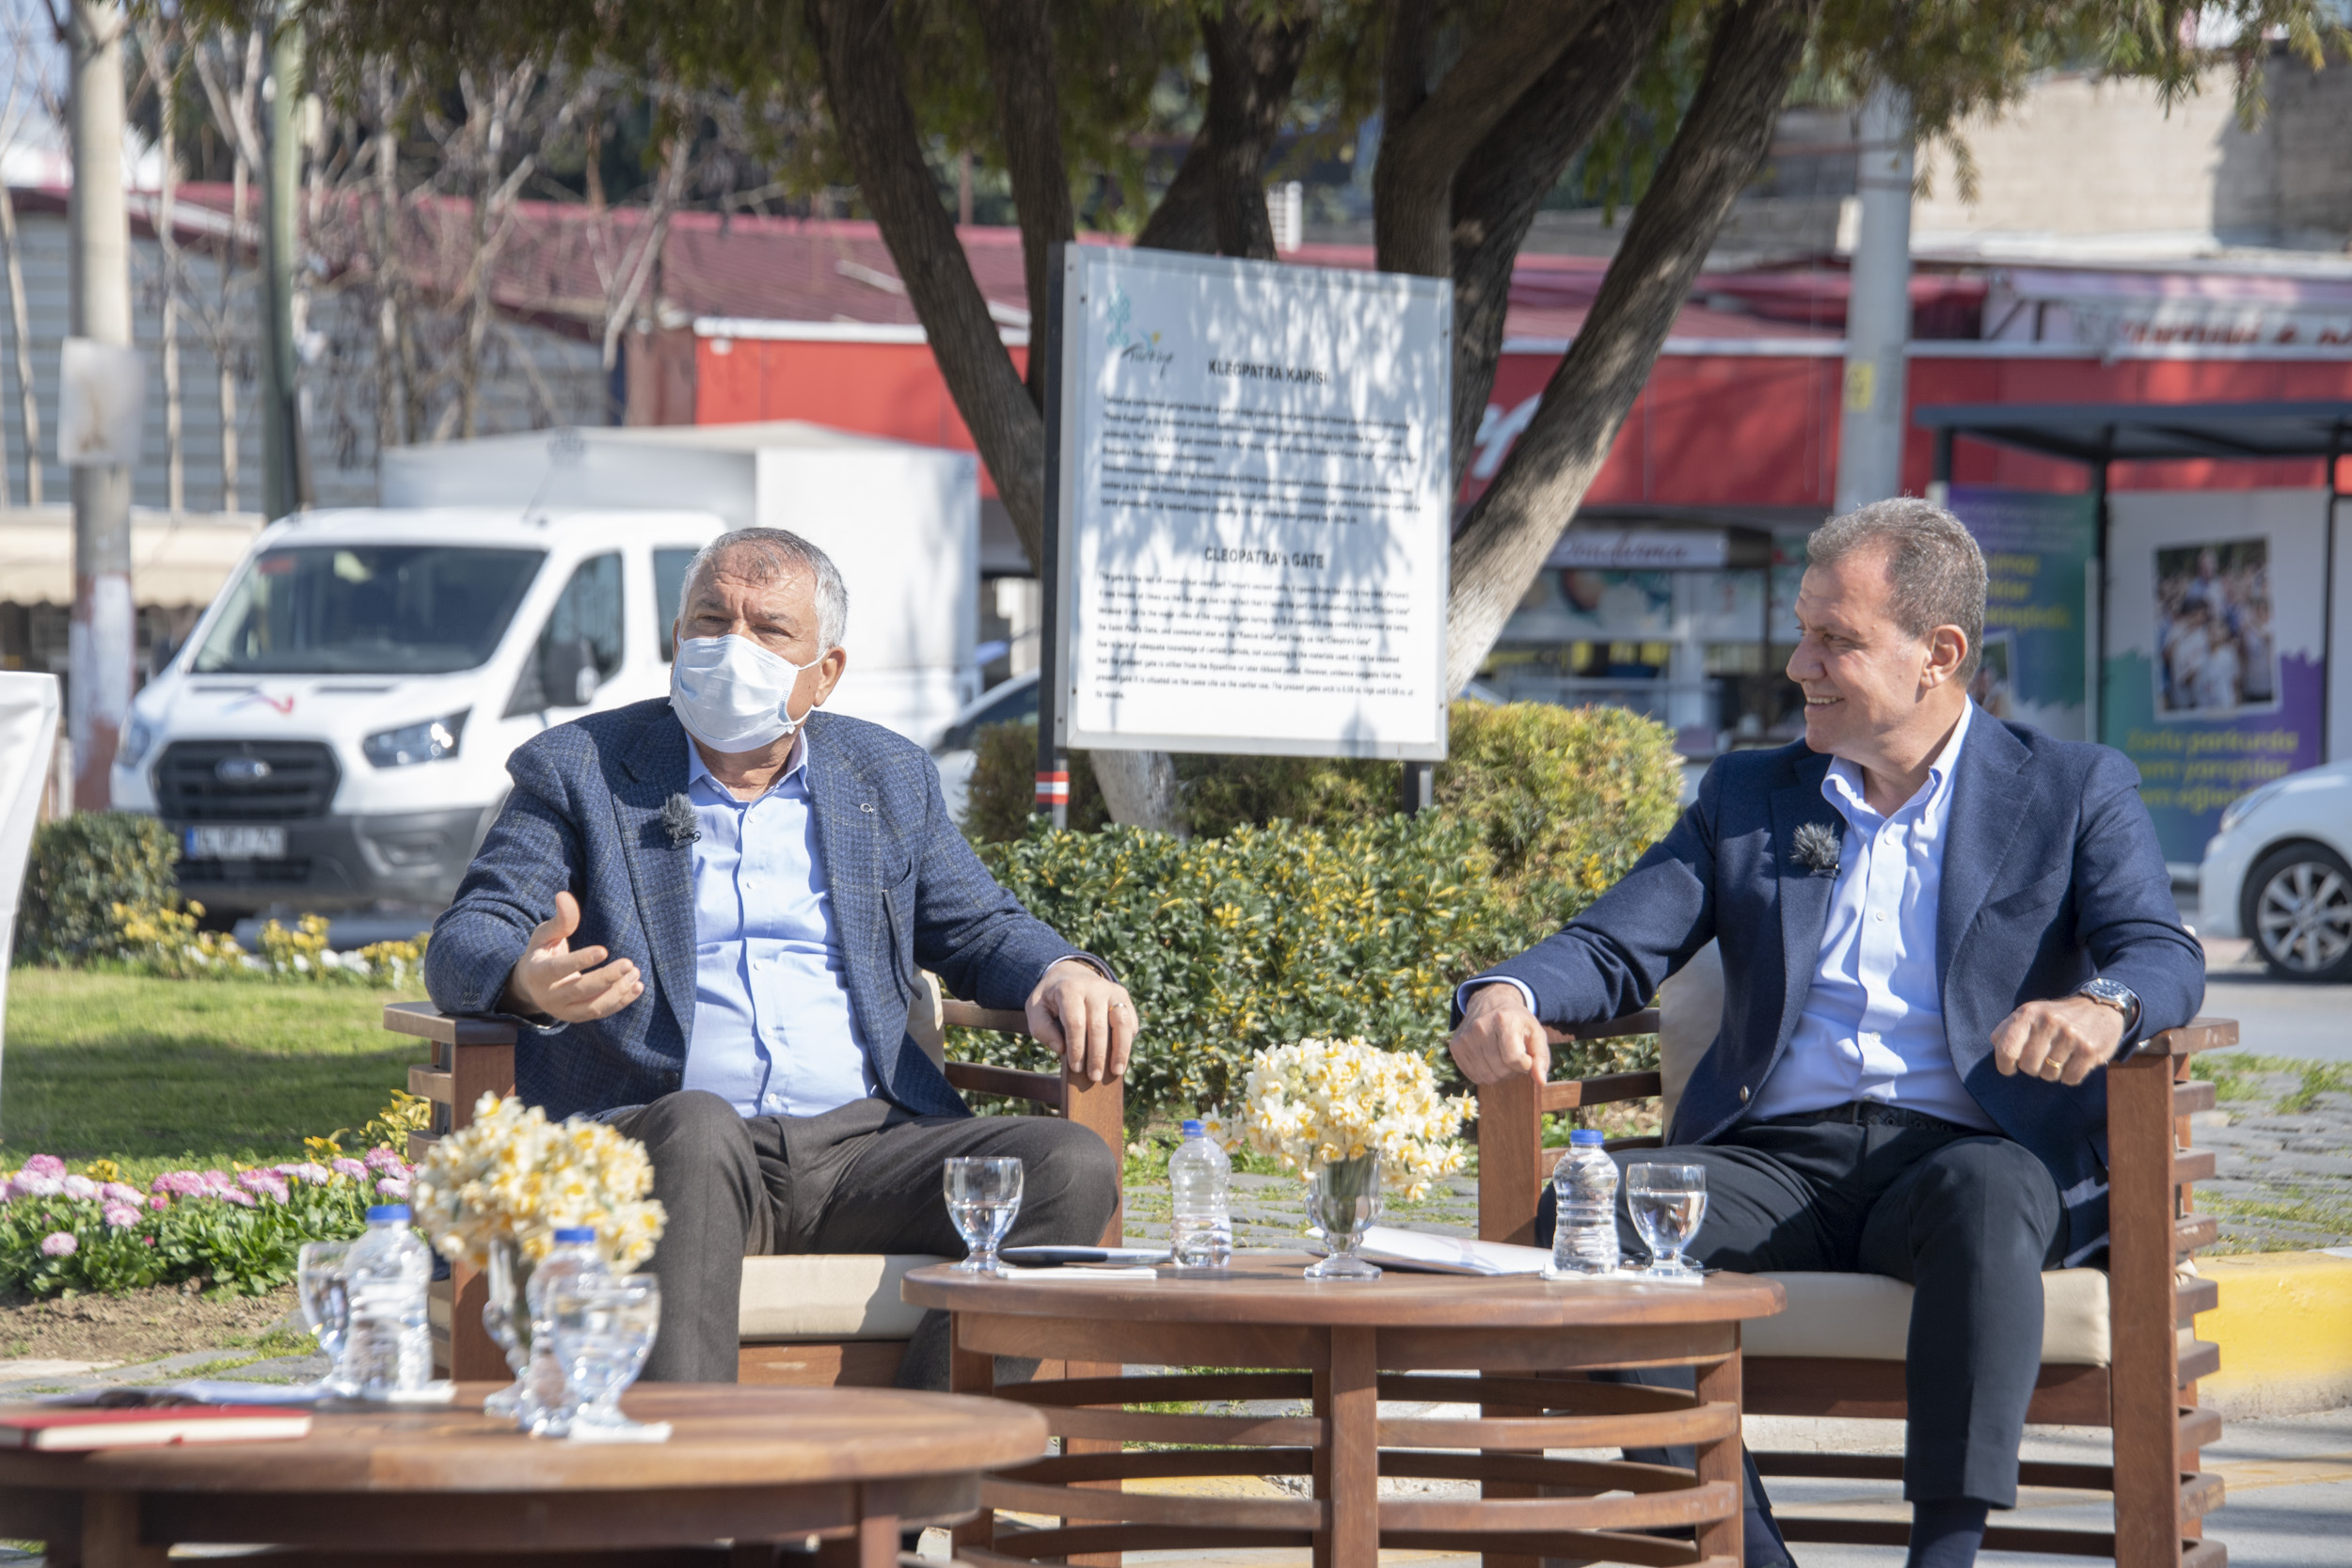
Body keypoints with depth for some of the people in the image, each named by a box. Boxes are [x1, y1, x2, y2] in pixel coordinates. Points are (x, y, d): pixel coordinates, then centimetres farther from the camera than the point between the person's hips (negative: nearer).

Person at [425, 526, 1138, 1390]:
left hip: (866, 1147, 4)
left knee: (1069, 1167, -22)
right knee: (697, 1126, -39)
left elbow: (980, 928, 28)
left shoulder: (890, 777, 22)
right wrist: (530, 983, -22)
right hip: (649, 1147, -3)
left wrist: (1062, 974, 3)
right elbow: (463, 942, 4)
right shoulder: (577, 769, 12)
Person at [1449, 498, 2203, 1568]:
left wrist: (2102, 1006, -30)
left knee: (1985, 1195, -40)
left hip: (1960, 1148, -3)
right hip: (1777, 1159, 3)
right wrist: (1510, 995, -13)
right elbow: (1617, 947, 12)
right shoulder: (1748, 797, 20)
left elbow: (2165, 957, -4)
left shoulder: (2072, 792, 10)